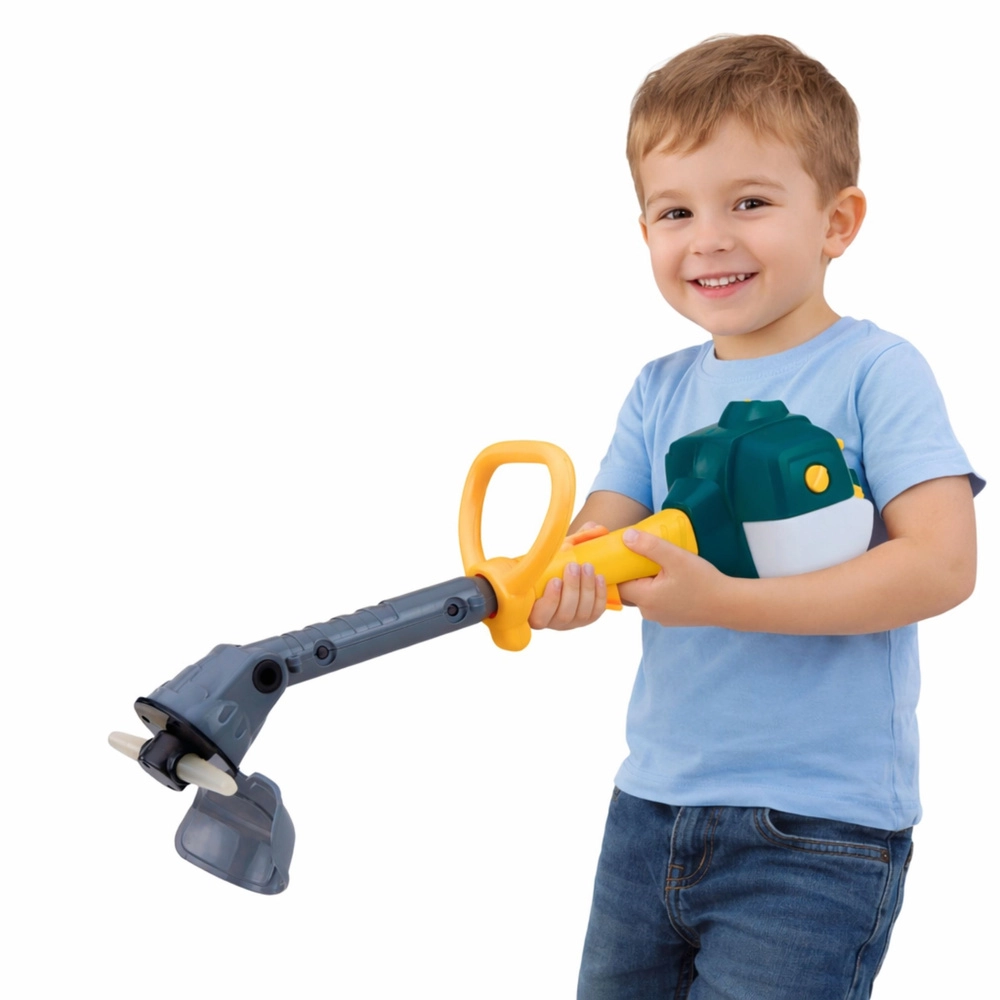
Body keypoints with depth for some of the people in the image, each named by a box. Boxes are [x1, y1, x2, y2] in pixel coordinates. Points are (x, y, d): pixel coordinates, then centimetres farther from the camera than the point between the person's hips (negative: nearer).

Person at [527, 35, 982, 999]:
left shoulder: (875, 372, -10)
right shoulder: (659, 391, 7)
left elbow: (943, 564, -19)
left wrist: (722, 601, -25)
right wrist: (565, 580, -24)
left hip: (816, 836, -5)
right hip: (650, 804, 6)